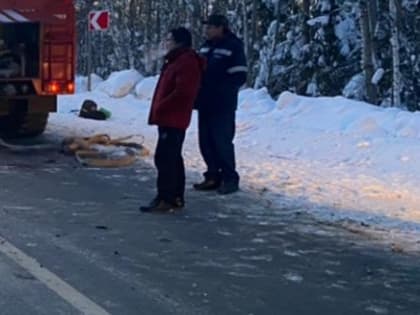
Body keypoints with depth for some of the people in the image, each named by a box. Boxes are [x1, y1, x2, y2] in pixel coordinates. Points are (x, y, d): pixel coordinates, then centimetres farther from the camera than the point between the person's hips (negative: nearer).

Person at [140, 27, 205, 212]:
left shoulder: (186, 63, -15)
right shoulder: (177, 60, 19)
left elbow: (182, 92, -24)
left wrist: (160, 108, -18)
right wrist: (159, 109, 14)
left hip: (172, 119, -11)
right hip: (170, 119, 11)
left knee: (164, 158, -11)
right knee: (173, 158, 13)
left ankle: (165, 199, -10)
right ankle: (176, 197, 18)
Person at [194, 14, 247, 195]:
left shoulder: (233, 47, -8)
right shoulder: (206, 46, 15)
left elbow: (239, 76, -11)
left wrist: (222, 90, -13)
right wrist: (200, 92, 6)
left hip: (223, 105, -7)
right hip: (205, 104, 7)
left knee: (222, 141, -7)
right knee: (206, 142, 9)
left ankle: (230, 179, 2)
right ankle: (213, 176, 19)